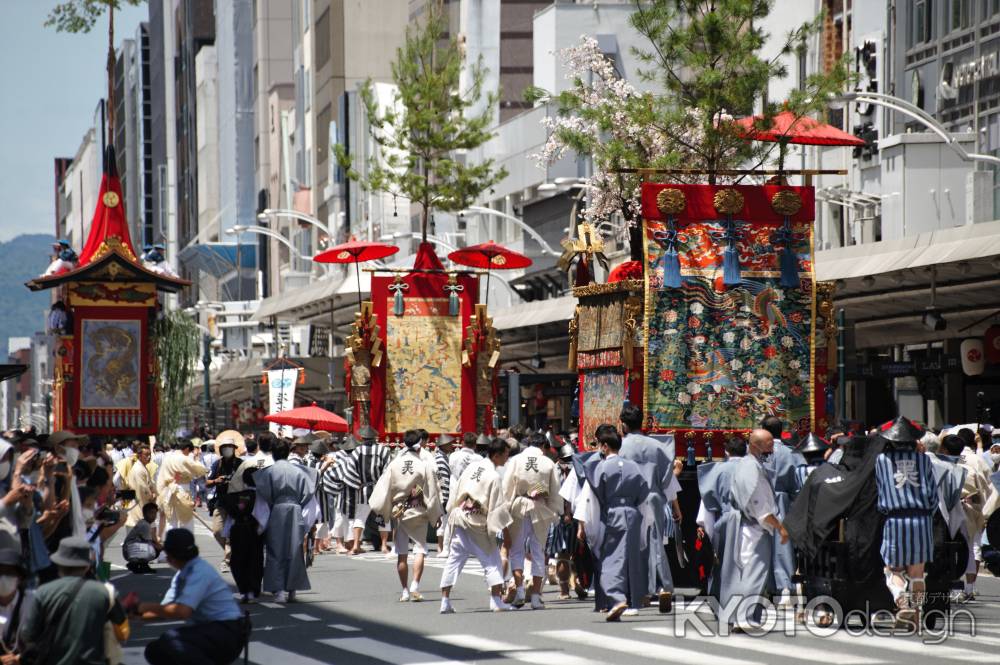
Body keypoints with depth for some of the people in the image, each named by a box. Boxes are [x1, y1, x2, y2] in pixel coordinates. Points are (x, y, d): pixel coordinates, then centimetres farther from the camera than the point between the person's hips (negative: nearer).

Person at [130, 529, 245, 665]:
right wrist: (136, 610, -6)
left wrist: (146, 607, -18)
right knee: (155, 651, 3)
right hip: (206, 630, 10)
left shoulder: (199, 572, -19)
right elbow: (165, 611, 8)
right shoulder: (182, 575, 10)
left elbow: (181, 611, -29)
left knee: (172, 639, -30)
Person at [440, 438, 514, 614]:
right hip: (478, 524, -6)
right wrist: (500, 526, -4)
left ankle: (445, 601, 8)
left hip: (459, 518, 6)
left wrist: (453, 513, 20)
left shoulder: (472, 466, 7)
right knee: (491, 560, 5)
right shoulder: (494, 476, -12)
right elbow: (497, 507, -12)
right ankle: (496, 600, 2)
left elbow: (456, 491, 11)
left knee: (454, 560, 9)